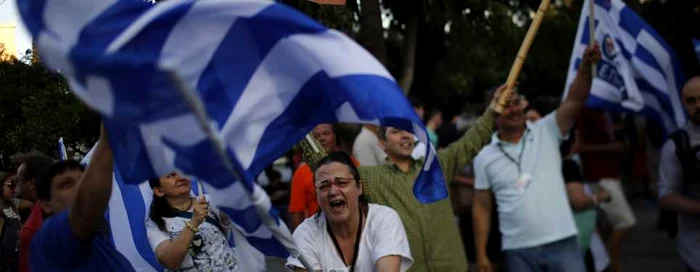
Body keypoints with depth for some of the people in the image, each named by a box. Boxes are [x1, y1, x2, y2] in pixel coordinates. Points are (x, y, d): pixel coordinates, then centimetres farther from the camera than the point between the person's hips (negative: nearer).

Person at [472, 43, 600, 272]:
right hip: (518, 251, 1)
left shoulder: (546, 133, 2)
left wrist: (586, 66, -29)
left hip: (560, 242, -1)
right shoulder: (485, 158, 4)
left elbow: (574, 101, -12)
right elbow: (482, 208, 7)